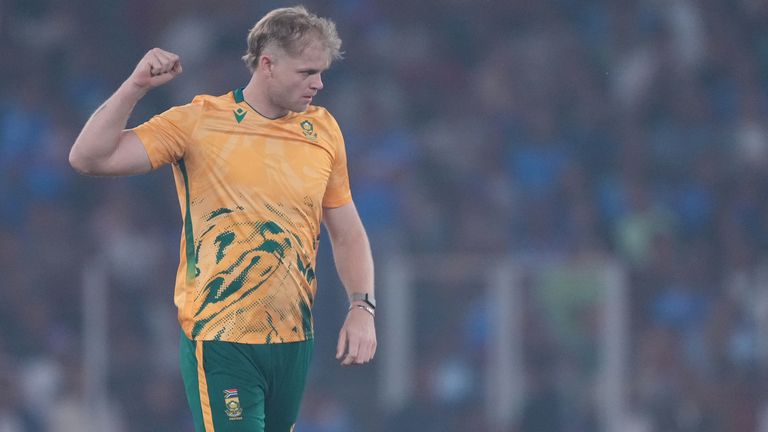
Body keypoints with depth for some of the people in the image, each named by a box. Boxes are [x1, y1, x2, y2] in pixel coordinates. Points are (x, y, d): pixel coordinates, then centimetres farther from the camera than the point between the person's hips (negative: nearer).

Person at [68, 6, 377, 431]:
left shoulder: (322, 129, 8)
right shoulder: (198, 122, -5)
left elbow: (346, 232, 15)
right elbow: (88, 158, -10)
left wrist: (361, 308, 2)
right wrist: (135, 86, -18)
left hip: (294, 343, 5)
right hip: (220, 343, -5)